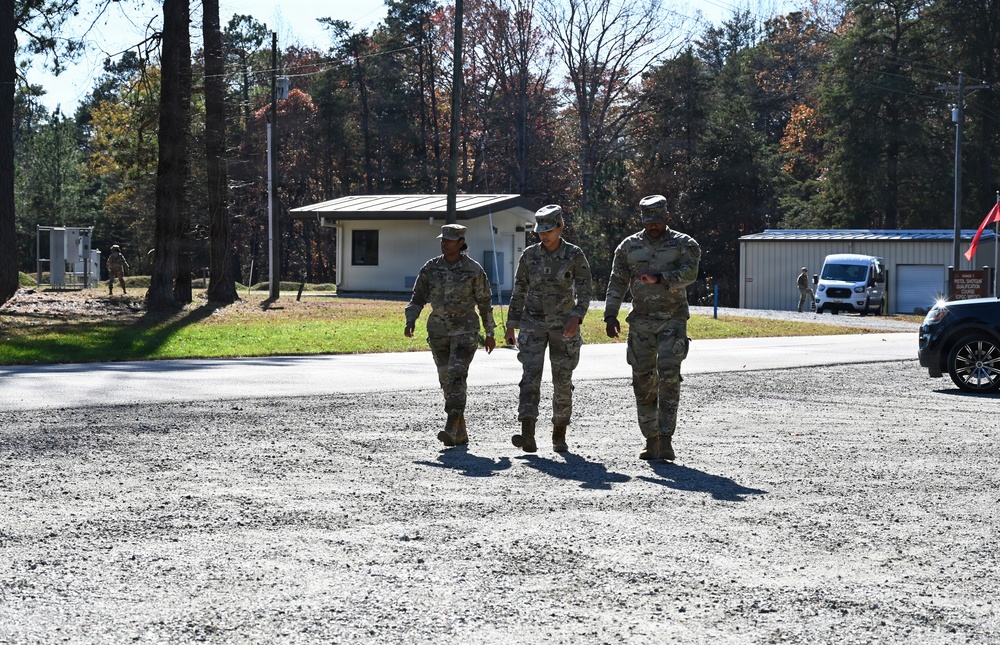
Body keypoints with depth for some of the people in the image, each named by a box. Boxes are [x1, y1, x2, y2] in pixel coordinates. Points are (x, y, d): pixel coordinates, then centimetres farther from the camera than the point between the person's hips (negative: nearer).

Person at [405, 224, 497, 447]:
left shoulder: (474, 269, -5)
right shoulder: (431, 267, 3)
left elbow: (485, 301, 2)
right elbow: (418, 297, 5)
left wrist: (490, 333, 4)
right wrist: (410, 322, -11)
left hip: (465, 330, -4)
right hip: (438, 330, 4)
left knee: (456, 375, -20)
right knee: (447, 381, 6)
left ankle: (451, 428, -25)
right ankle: (460, 434, 17)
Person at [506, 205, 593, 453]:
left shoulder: (575, 255, -5)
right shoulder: (529, 255, 2)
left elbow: (585, 291, -9)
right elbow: (519, 292, 8)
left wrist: (576, 318, -24)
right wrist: (511, 326, 7)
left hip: (564, 327, -1)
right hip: (533, 324, 1)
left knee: (562, 381, 4)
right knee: (530, 376, -14)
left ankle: (559, 435, 20)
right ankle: (527, 436, -23)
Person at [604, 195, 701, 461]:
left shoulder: (683, 244, 2)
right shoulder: (629, 246, 10)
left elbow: (689, 273, -15)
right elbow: (617, 282, 9)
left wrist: (658, 278, -29)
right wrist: (610, 314, -2)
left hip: (672, 320, -3)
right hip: (641, 322, 3)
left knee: (669, 375, -14)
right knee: (643, 380, 2)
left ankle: (666, 439, -13)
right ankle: (651, 440, 11)